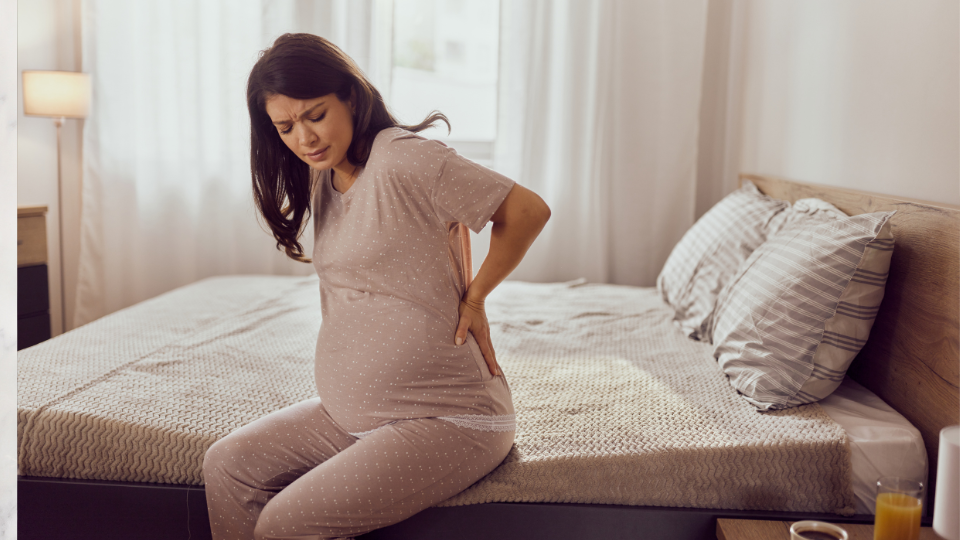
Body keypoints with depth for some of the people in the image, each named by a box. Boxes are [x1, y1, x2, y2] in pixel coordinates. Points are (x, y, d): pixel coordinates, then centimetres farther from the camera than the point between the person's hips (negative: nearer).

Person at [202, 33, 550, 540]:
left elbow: (528, 211, -15)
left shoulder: (402, 158, -16)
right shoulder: (322, 179, 11)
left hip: (446, 418, -8)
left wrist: (473, 297, -5)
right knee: (226, 466, -1)